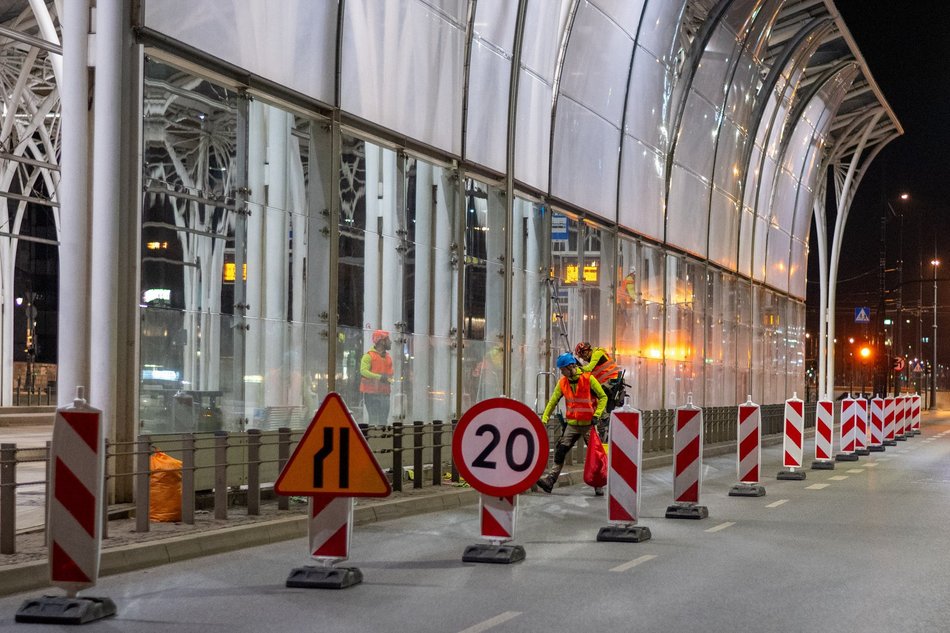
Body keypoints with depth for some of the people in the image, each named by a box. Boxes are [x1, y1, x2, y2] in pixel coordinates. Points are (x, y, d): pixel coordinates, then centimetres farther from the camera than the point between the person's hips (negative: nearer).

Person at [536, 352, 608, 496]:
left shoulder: (588, 379, -12)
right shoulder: (562, 382, 1)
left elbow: (603, 397, -5)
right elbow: (553, 401, 6)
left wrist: (597, 414, -15)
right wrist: (544, 418, -3)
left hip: (589, 424, -4)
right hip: (572, 424, 4)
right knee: (560, 451, -6)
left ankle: (598, 485, 9)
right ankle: (550, 480, -7)